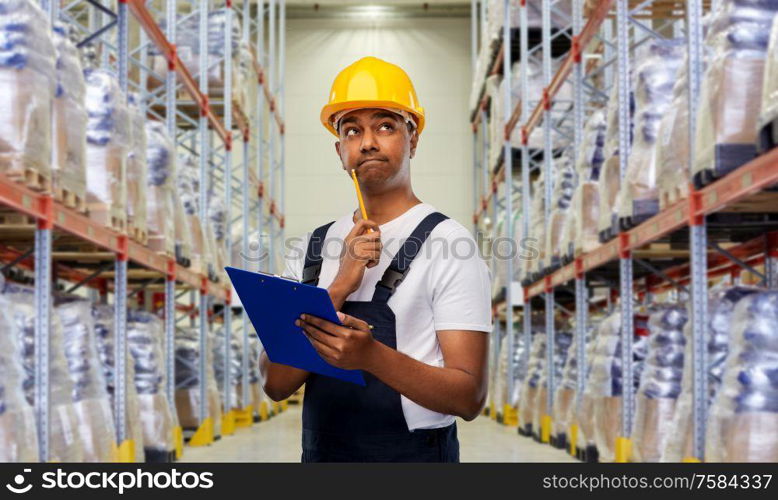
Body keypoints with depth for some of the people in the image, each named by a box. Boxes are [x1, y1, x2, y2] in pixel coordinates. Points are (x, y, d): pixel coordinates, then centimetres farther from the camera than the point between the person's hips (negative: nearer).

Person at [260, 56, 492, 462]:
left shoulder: (447, 244, -11)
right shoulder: (311, 251, 2)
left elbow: (469, 397, -16)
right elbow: (276, 384, -7)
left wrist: (372, 356, -31)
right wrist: (338, 289, -19)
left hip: (415, 453, -4)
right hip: (320, 452, 4)